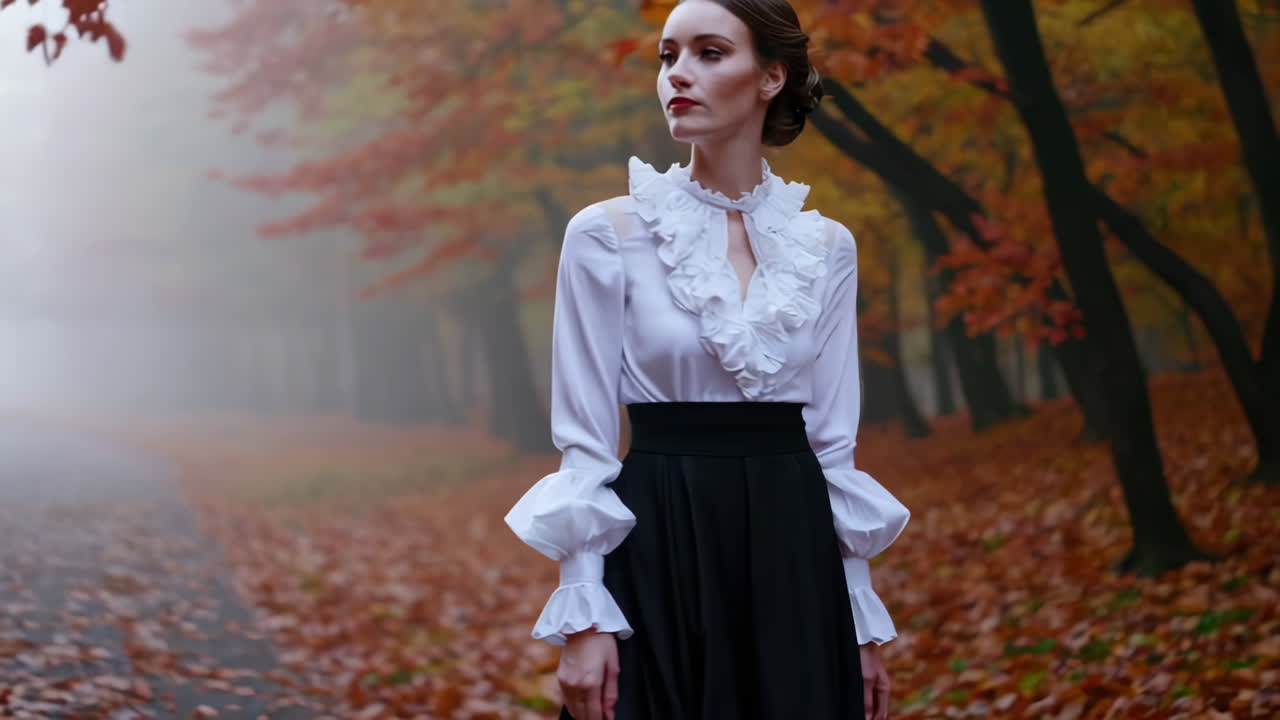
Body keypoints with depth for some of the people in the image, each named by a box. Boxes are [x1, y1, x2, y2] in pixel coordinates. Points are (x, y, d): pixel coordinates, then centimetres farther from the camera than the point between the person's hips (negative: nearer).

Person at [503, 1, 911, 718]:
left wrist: (863, 619, 6)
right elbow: (585, 442, -5)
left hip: (792, 558, 3)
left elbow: (835, 440, 8)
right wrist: (583, 618, -11)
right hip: (661, 551, -3)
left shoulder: (825, 246, 7)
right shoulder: (609, 234, -3)